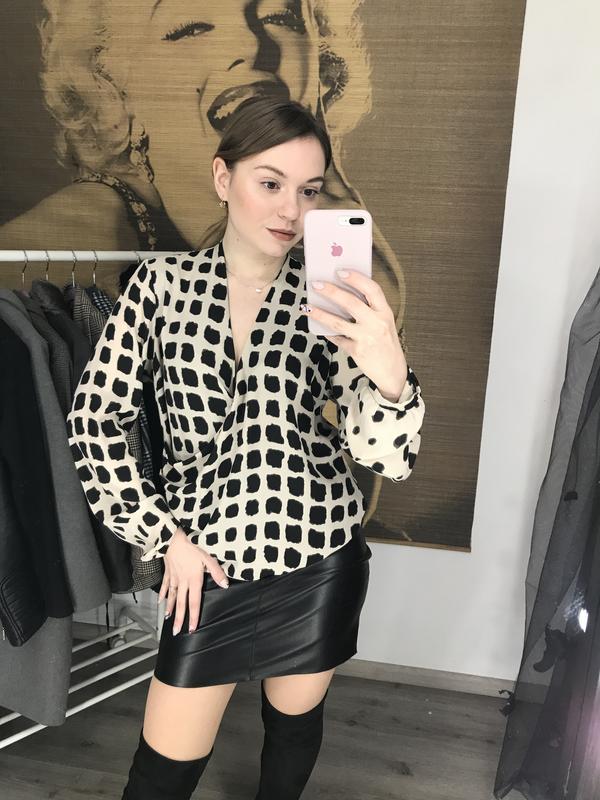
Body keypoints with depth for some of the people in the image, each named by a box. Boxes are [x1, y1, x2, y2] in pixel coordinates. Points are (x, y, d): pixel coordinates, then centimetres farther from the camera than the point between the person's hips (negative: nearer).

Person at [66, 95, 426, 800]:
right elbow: (95, 420, -2)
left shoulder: (326, 301, -9)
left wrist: (389, 375, -36)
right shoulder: (163, 281, -7)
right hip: (207, 566, 0)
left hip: (320, 563, 1)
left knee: (294, 720, 24)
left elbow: (387, 458, -15)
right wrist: (165, 536, -5)